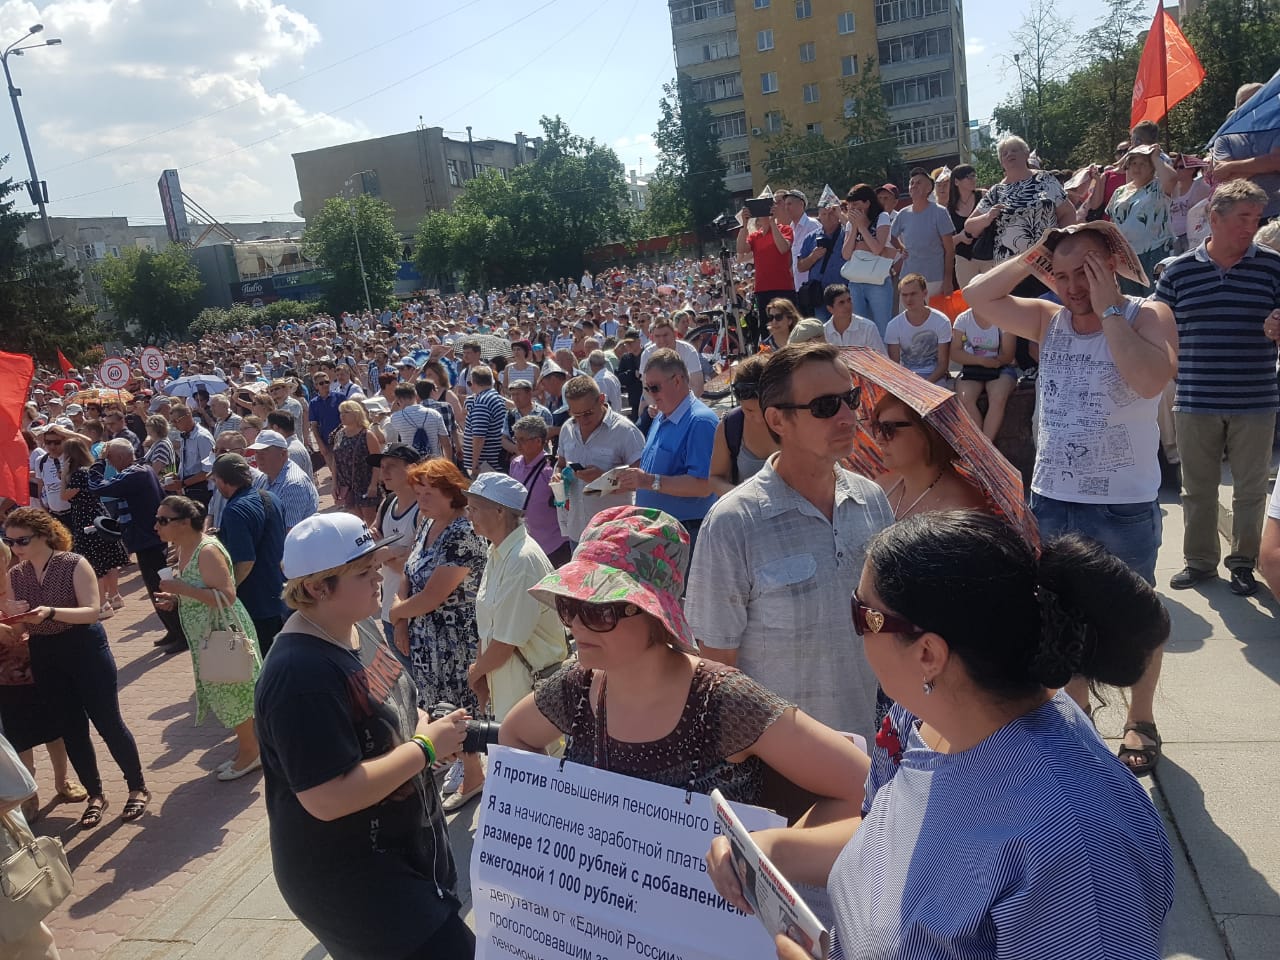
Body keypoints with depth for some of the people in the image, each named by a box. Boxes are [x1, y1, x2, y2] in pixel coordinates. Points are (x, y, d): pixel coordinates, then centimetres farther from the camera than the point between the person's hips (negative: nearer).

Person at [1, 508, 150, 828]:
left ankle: (138, 789, 19)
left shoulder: (74, 564, -13)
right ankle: (95, 795, 27)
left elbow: (92, 611, -18)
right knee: (71, 730, 11)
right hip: (44, 657, 5)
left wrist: (51, 612, -32)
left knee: (108, 722, 2)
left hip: (85, 649, -5)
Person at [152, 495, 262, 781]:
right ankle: (247, 744, 31)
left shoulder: (207, 550, -23)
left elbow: (226, 595, -29)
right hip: (205, 636, 9)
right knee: (223, 693, 17)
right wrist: (175, 598, 2)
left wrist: (181, 588, -27)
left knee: (232, 693, 3)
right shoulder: (182, 548, 6)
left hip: (223, 632, -9)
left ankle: (251, 752, 19)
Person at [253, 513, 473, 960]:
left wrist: (425, 725, -6)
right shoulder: (302, 675, -29)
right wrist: (425, 747, -23)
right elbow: (329, 799, -31)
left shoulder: (357, 626, 0)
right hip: (351, 877, -9)